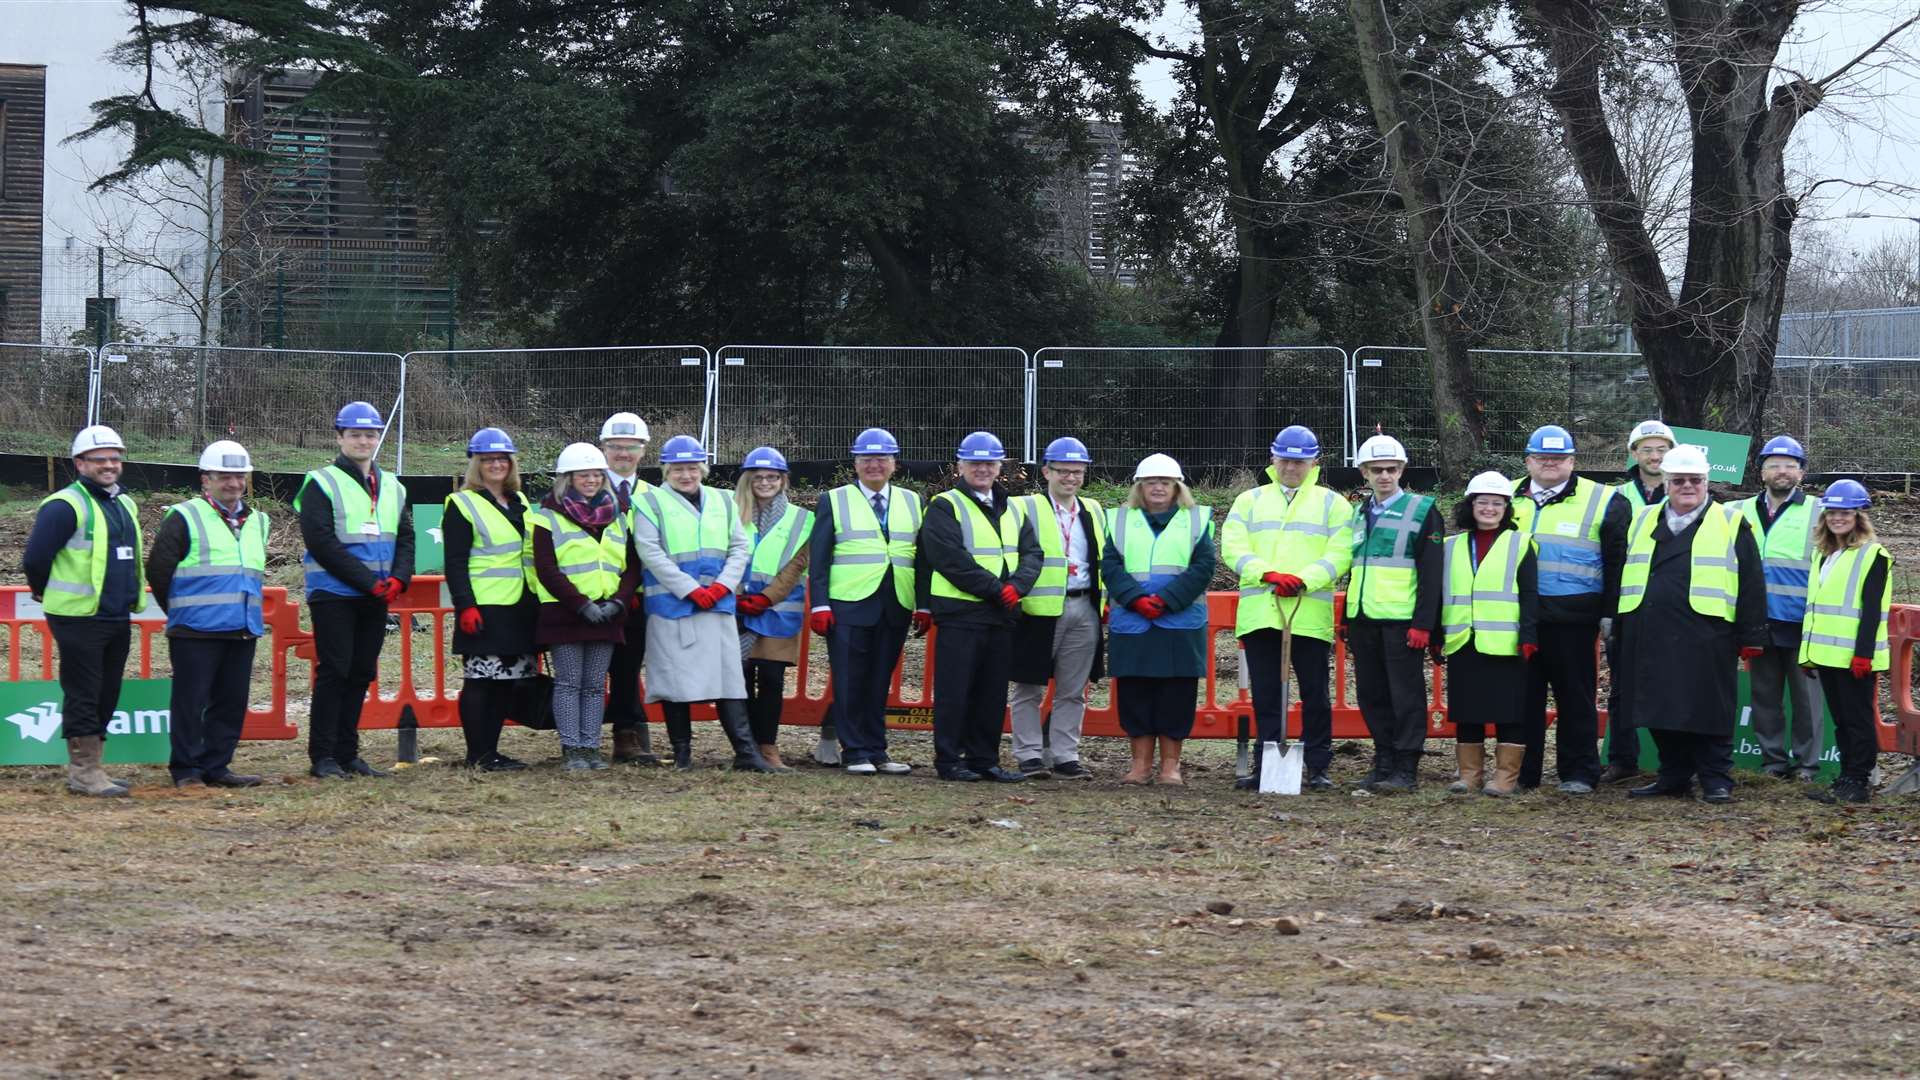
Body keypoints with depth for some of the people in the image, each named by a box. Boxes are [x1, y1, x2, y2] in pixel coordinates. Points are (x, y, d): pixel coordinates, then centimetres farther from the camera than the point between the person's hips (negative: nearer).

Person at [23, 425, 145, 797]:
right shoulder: (65, 507, -13)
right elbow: (36, 557, -13)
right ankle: (83, 772, 0)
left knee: (107, 696, 11)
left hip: (118, 619, 8)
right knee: (82, 696, -5)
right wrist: (46, 592, 0)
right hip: (79, 619, -8)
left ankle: (89, 768, 19)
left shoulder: (125, 505, 15)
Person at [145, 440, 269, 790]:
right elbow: (158, 570, -6)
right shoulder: (185, 518, -6)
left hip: (243, 630, 6)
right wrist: (180, 612, 2)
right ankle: (186, 770, 5)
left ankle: (217, 766, 16)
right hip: (196, 632, -6)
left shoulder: (257, 521, 15)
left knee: (232, 701, 8)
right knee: (190, 701, -2)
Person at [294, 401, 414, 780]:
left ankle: (347, 753, 14)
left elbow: (405, 539, 13)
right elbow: (323, 543, -13)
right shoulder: (321, 484, -4)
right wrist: (370, 582, -16)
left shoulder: (393, 488, 15)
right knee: (334, 672, -7)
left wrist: (398, 579, -7)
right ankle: (322, 757, -4)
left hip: (376, 598, 6)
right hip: (334, 595, -6)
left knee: (362, 674, 7)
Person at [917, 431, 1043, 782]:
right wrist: (995, 588, -15)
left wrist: (1017, 585, -11)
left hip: (1002, 615, 6)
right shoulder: (945, 507, -3)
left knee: (993, 691, 8)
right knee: (955, 689, -4)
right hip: (959, 612, -6)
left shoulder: (1011, 511, 17)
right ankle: (948, 760, 1)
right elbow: (951, 559, -14)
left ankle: (983, 759, 15)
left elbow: (1032, 553, 9)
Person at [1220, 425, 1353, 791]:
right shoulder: (1250, 501, 16)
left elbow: (1340, 554, -2)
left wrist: (1304, 579, -17)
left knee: (1316, 694, 0)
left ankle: (1318, 768, 7)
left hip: (1311, 613, -2)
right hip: (1259, 613, 2)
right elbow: (1233, 548, 3)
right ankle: (1265, 766, 9)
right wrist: (1268, 574, -14)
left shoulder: (1332, 504, 10)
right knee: (1265, 694, 5)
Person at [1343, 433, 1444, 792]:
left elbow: (1431, 572, -7)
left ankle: (1406, 770, -1)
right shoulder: (1358, 515, 16)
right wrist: (1347, 621, 17)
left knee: (1405, 695, -3)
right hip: (1362, 619, 6)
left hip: (1402, 620, -6)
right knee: (1372, 695, 8)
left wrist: (1423, 624, -14)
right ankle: (1384, 762, 16)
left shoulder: (1422, 511, -2)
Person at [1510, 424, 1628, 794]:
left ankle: (1579, 773, 9)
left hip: (1572, 619, -3)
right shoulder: (1509, 498, 13)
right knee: (1522, 695, 6)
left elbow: (1616, 562, 2)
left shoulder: (1601, 502, 2)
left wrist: (1610, 613, -5)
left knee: (1575, 696, 2)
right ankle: (1521, 772, 14)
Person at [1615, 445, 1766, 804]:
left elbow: (1751, 584, 2)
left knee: (1708, 713, -2)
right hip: (1652, 639, 4)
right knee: (1663, 710, 8)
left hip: (1706, 637, -4)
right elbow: (1622, 577, 20)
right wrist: (1619, 625, 14)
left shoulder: (1731, 525, 5)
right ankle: (1673, 777, 17)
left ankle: (1716, 780, 5)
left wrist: (1751, 636, -3)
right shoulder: (1643, 522, 16)